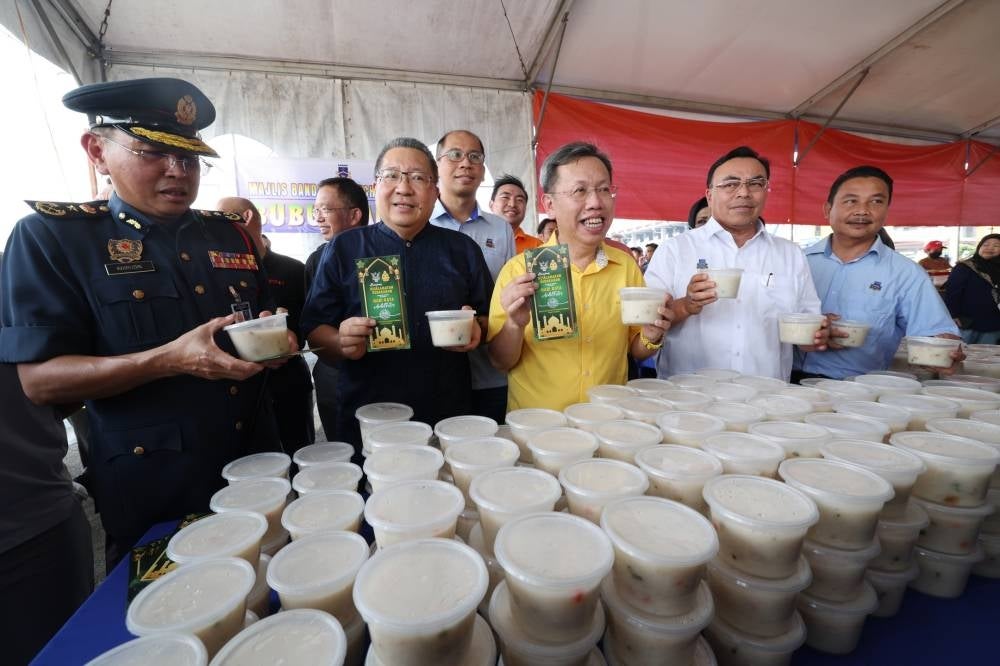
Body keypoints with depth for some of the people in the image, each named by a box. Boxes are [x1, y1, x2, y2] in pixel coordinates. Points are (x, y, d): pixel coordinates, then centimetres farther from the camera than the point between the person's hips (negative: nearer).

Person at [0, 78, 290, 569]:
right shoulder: (52, 236, -5)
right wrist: (171, 359, -27)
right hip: (149, 490, -3)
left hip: (256, 466, 4)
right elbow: (40, 380, -12)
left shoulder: (231, 234, 7)